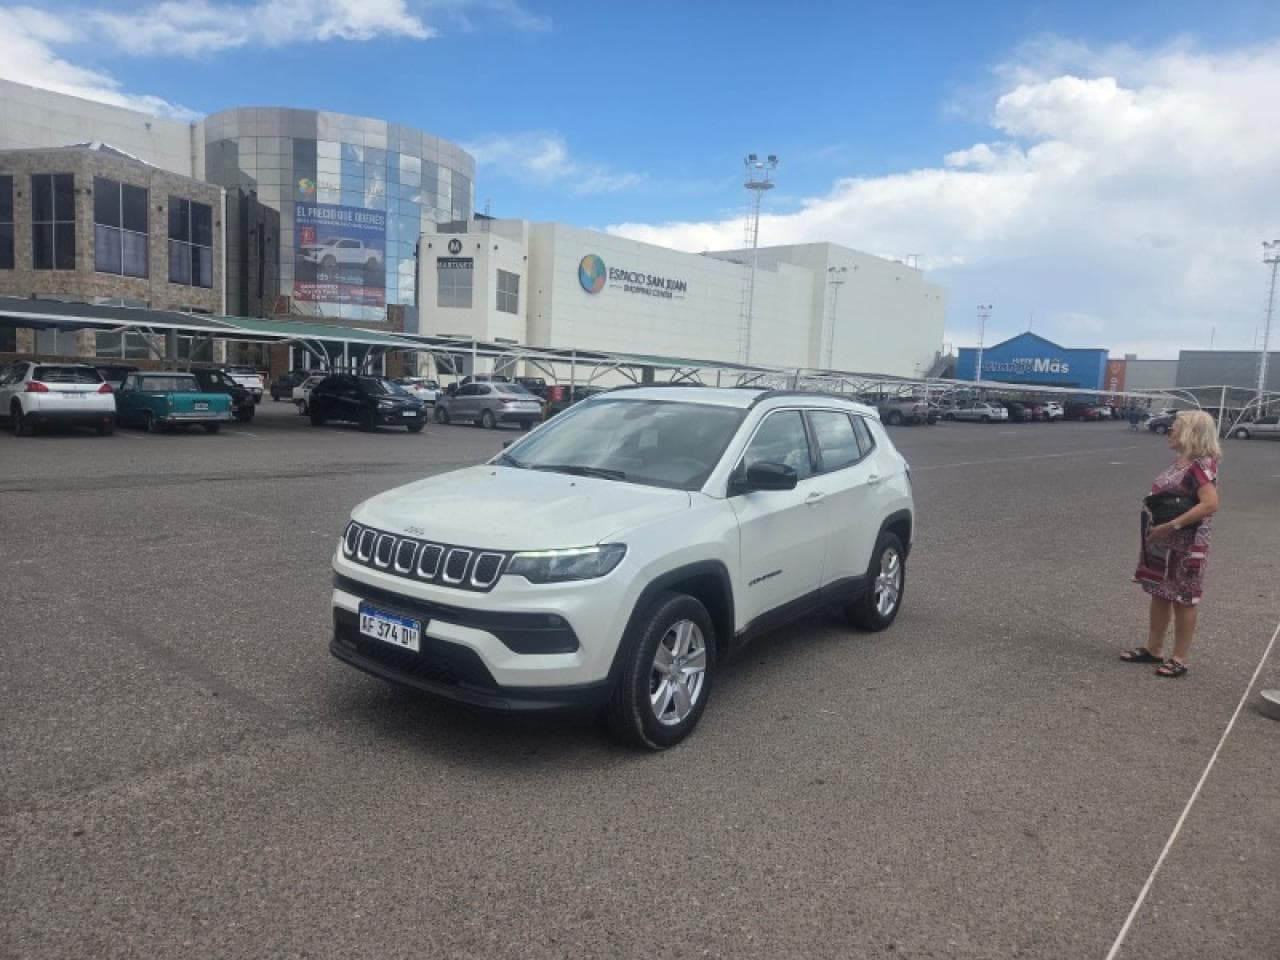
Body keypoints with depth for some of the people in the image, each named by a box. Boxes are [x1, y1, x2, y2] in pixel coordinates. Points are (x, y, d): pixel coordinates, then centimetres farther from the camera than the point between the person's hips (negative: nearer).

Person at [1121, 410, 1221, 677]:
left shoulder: (1201, 465, -19)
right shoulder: (1181, 461, 8)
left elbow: (1210, 504, -29)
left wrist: (1172, 525, -27)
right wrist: (1153, 509, 2)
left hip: (1186, 546, -9)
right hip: (1162, 543, 9)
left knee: (1183, 600, 3)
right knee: (1159, 594, 16)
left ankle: (1179, 659, 15)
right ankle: (1153, 650, 28)